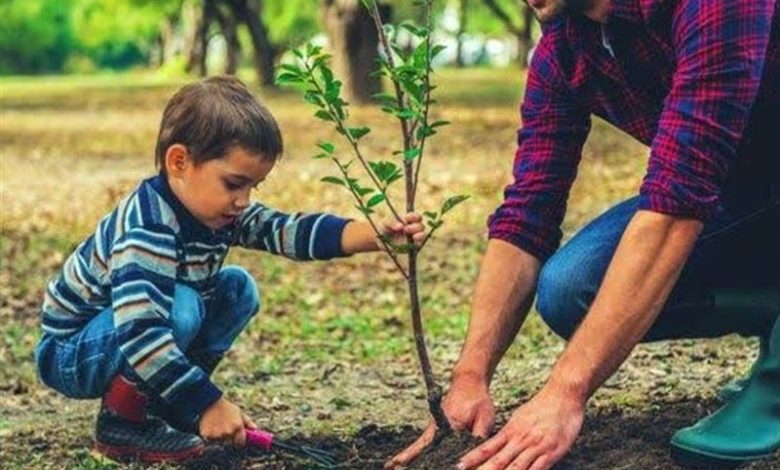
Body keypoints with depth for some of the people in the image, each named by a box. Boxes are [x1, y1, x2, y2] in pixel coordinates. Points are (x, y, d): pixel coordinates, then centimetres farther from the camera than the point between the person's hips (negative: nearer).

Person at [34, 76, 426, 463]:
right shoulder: (147, 229, -33)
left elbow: (288, 230, -14)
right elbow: (140, 334, -42)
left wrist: (377, 235, -27)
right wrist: (208, 404, -39)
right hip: (69, 355, -9)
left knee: (238, 289, 1)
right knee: (180, 306, -32)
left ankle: (158, 403, 5)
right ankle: (122, 420, -11)